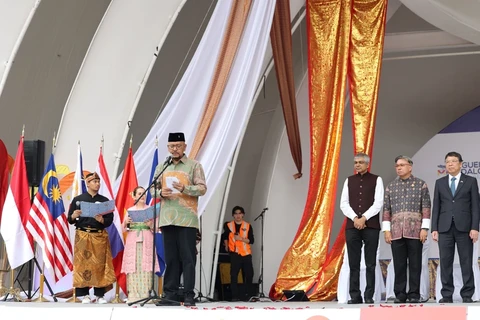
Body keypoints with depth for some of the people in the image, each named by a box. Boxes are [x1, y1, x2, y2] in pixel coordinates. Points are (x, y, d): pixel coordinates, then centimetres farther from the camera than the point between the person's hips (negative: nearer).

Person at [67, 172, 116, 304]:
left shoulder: (104, 200, 9)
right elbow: (69, 219, 5)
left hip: (100, 236, 1)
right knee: (83, 263, -4)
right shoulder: (78, 199, 6)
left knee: (100, 264, -2)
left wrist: (101, 220, -16)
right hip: (82, 236, -1)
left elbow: (110, 220, 4)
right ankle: (84, 294, 1)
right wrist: (74, 216, -17)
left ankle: (100, 295, 3)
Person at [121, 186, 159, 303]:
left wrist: (150, 224, -13)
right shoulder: (130, 210, 11)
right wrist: (125, 222, -10)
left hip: (146, 241, -1)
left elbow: (155, 229, 7)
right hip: (132, 242, 1)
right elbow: (124, 229, 10)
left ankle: (145, 294, -8)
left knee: (145, 267, -8)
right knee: (133, 267, -5)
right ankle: (133, 295, -4)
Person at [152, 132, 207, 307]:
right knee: (171, 258, 6)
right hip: (168, 218, 4)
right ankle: (170, 294, 10)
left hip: (187, 219, -4)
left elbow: (202, 188, -4)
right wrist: (161, 192, -8)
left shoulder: (194, 165, 4)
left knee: (188, 258, -4)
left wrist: (184, 188, -20)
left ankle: (189, 295, -1)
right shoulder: (161, 167, 16)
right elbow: (153, 189, 14)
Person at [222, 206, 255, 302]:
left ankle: (247, 295, 13)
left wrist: (241, 239, -15)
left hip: (246, 254, 1)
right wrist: (226, 246, 20)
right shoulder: (228, 225, 4)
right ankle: (235, 296, -3)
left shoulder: (248, 226, 3)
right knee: (234, 275, -6)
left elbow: (251, 240, -3)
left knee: (249, 274, 0)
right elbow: (225, 237, 23)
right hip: (235, 254, -1)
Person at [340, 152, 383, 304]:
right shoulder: (349, 180, 13)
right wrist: (355, 218, -9)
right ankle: (355, 296, 3)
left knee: (370, 264, -1)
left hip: (371, 226, -3)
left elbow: (378, 203, -4)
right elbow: (343, 203, 6)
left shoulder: (376, 180, 5)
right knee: (354, 263, 1)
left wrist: (364, 218, -13)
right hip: (352, 226, 3)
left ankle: (369, 296, 2)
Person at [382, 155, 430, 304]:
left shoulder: (421, 184, 4)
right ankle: (400, 294, 8)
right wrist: (386, 230, 2)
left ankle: (414, 294, 6)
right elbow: (386, 209, 9)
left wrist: (424, 228, -7)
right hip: (396, 231, 2)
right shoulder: (391, 186, 11)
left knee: (415, 264, 1)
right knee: (399, 264, 3)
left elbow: (426, 207, 0)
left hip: (415, 231, -2)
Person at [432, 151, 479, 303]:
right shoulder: (440, 182, 12)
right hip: (445, 228, 2)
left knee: (466, 262, 0)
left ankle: (467, 295, 5)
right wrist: (434, 228, 2)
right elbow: (436, 207, 10)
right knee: (445, 262, 1)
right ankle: (447, 295, 6)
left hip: (464, 227, -2)